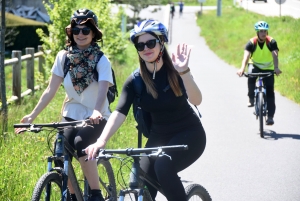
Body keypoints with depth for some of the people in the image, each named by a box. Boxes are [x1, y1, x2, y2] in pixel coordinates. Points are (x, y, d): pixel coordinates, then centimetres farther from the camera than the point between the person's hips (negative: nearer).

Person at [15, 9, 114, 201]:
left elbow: (103, 90, -25)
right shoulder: (63, 57, -1)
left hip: (96, 118, -3)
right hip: (71, 115, 3)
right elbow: (51, 90, -1)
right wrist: (32, 115, -9)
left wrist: (96, 111, -45)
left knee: (81, 143, -32)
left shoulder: (101, 60, -10)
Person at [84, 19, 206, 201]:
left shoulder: (174, 71, -15)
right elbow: (119, 112, -20)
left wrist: (184, 72, -49)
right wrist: (101, 141, -37)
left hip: (188, 135, -4)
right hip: (159, 137, 4)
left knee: (163, 166, -32)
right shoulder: (135, 80, -8)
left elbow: (196, 100, -31)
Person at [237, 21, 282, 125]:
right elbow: (246, 56, -32)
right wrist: (242, 68, -50)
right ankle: (251, 99, -16)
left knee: (270, 91, -11)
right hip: (255, 65, 0)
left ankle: (270, 116, -7)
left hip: (268, 68, 0)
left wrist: (276, 68, -52)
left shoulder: (271, 42, -19)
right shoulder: (251, 42, -19)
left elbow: (275, 55, -33)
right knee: (251, 76, -35)